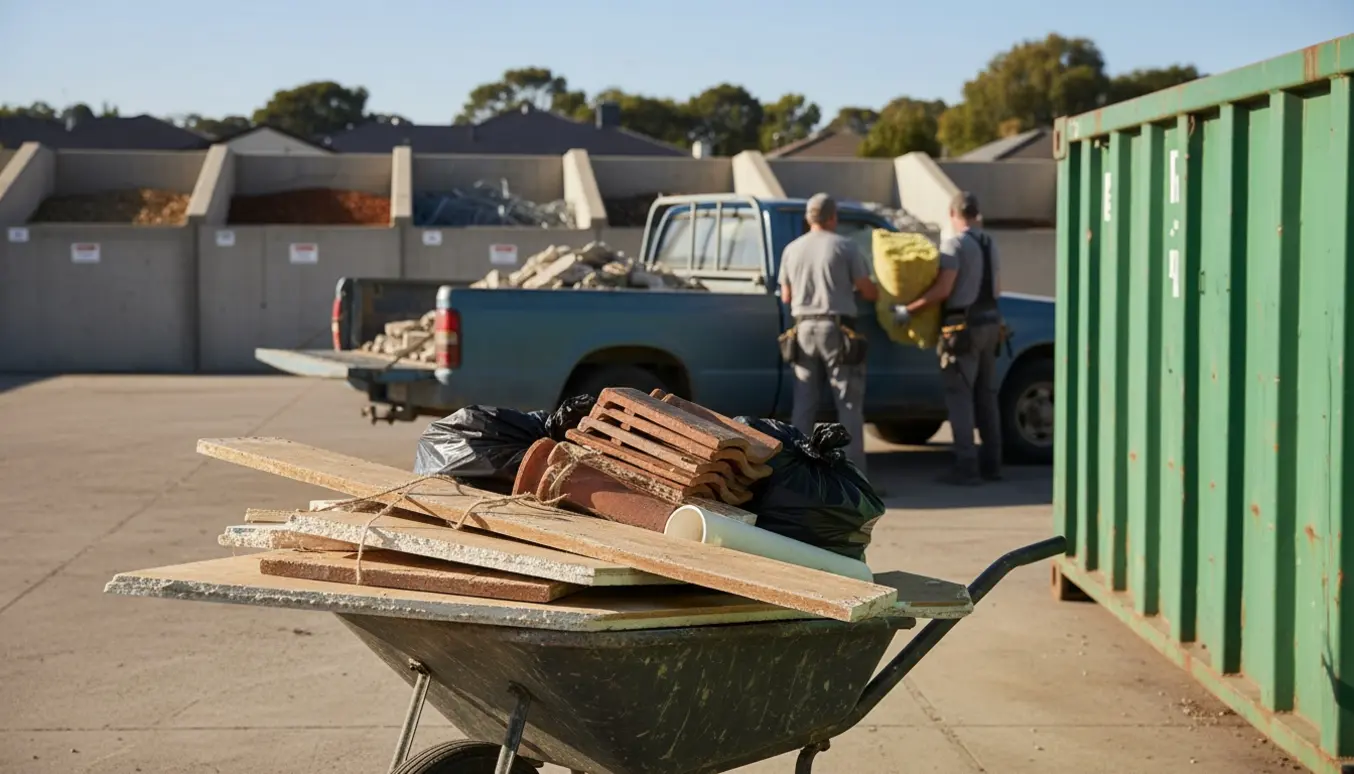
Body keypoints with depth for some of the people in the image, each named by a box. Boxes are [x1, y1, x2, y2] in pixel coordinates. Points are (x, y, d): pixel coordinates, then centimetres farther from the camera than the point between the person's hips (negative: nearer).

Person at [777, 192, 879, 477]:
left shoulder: (792, 250, 9)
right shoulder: (845, 247, -4)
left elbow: (786, 296, 14)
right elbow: (868, 291, -2)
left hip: (804, 329, 4)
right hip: (837, 329, -4)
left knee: (804, 405, 9)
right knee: (849, 405, -1)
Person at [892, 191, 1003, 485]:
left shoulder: (954, 244, -12)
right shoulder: (989, 244, 13)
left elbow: (942, 289, -21)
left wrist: (909, 310, -16)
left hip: (964, 326, -8)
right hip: (990, 322, 8)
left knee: (960, 396, -6)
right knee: (986, 395, 12)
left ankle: (966, 466, -9)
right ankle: (992, 463, 15)